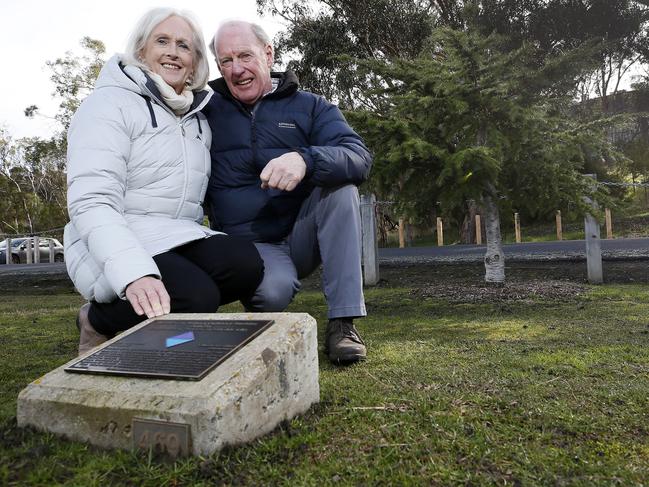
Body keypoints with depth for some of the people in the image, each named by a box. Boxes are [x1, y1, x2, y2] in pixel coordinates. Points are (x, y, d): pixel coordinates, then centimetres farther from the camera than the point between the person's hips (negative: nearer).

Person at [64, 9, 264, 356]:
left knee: (246, 264, -22)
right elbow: (92, 203, -19)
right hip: (112, 249, -6)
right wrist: (135, 274, -34)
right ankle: (99, 319, -1)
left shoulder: (199, 121, 16)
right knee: (197, 297, -30)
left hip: (179, 242, 6)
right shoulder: (111, 103, -6)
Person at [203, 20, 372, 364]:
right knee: (276, 288, -34)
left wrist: (305, 160, -37)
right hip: (249, 246, -2)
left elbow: (359, 158, -19)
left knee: (339, 183, -25)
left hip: (303, 238, 2)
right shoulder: (207, 108, 5)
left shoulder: (311, 107, 1)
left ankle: (343, 322, -22)